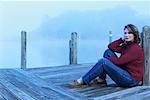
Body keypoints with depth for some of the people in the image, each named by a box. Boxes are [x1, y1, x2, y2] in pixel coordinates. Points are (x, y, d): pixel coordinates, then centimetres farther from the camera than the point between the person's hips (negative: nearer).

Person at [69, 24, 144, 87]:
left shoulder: (135, 48, -16)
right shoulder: (126, 46, 11)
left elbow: (119, 61, -19)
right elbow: (110, 46, 4)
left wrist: (105, 58, -6)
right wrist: (122, 39, -1)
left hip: (131, 79, -9)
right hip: (125, 73, 9)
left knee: (103, 62, -19)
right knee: (108, 52, 4)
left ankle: (82, 81, -10)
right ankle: (101, 79, 4)